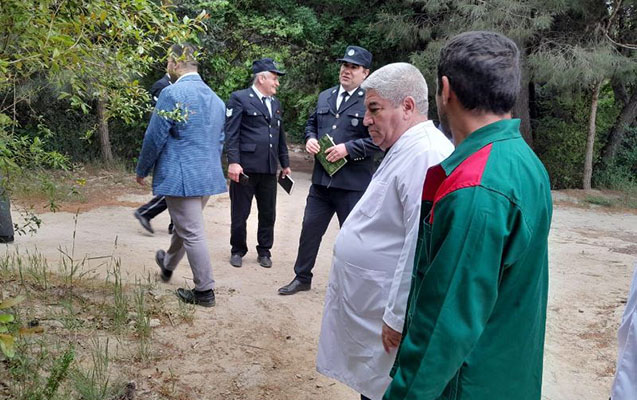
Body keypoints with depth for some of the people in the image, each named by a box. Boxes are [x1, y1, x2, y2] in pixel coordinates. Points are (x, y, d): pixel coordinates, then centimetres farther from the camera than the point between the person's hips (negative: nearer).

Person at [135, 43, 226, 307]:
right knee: (185, 225, 25)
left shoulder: (172, 94, -13)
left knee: (192, 233, 0)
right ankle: (167, 266, 48)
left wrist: (142, 171, 3)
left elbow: (155, 138, -11)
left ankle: (205, 292, 7)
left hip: (181, 176, -8)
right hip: (209, 176, 8)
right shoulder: (215, 98, 10)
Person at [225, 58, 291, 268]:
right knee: (240, 213, 5)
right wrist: (233, 162, -17)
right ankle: (238, 251, 21)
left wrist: (285, 163, 19)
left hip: (269, 168, 6)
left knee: (268, 213, 11)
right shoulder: (239, 99, -3)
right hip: (245, 167, -6)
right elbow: (231, 133, -9)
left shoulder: (275, 103, 17)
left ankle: (264, 251, 25)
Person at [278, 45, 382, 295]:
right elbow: (311, 123, 23)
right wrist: (310, 139, 2)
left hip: (353, 183, -6)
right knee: (310, 229, 14)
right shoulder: (325, 96, 13)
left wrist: (348, 148, -20)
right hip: (321, 179, 6)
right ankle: (302, 277, 31)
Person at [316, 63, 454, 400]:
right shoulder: (405, 151, 11)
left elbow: (421, 248, -28)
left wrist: (398, 319, -23)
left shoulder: (425, 156, -24)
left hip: (387, 317, -9)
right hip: (367, 305, 9)